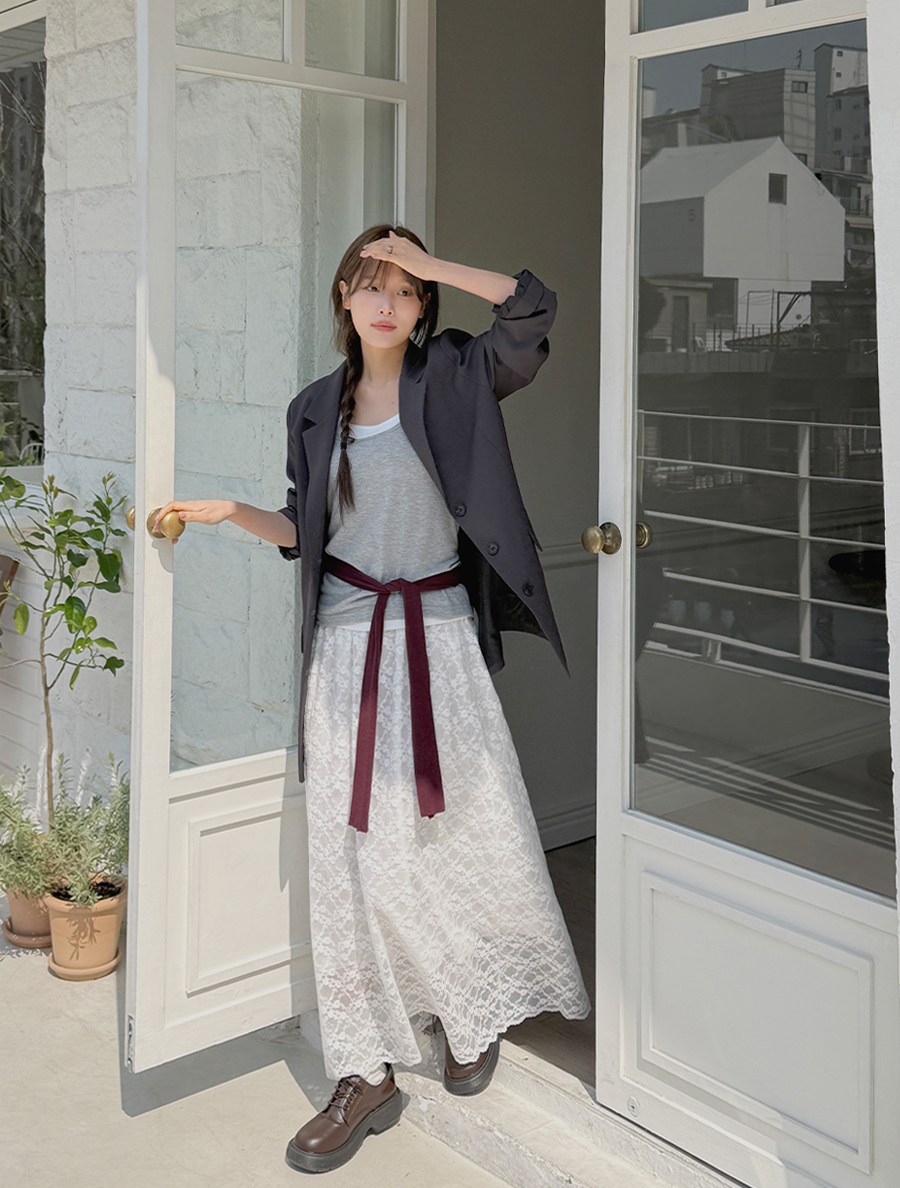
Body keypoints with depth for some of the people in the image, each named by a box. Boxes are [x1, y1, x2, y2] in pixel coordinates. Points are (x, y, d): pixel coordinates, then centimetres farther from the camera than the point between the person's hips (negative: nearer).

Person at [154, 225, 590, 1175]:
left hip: (437, 638, -2)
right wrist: (230, 511, 0)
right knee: (351, 853, 2)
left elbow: (533, 308, -13)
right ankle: (366, 1075, 12)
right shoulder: (317, 409, 9)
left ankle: (474, 1013, 32)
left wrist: (431, 264, -11)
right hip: (347, 641, 2)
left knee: (468, 830, 3)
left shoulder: (453, 378, 1)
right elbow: (307, 530, 14)